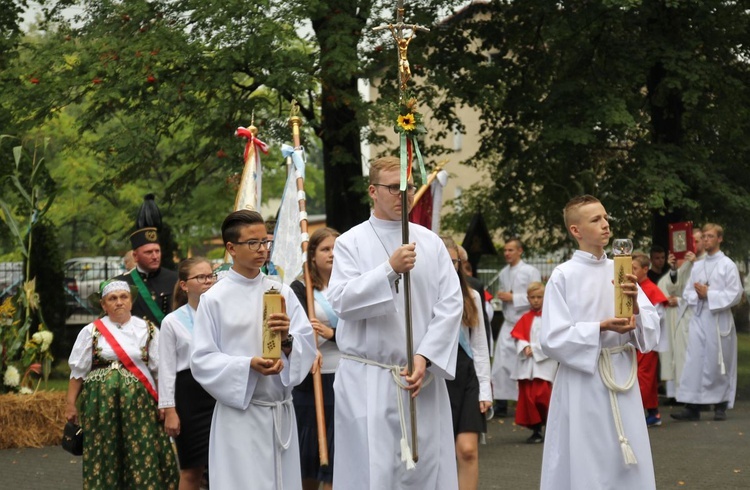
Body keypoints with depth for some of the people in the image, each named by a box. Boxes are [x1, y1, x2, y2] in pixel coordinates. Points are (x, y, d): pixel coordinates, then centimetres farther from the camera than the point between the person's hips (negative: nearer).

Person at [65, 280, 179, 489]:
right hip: (101, 402, 0)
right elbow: (78, 372, 7)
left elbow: (160, 369, 7)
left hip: (138, 402, 0)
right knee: (105, 454, 0)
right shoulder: (91, 332, 5)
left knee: (141, 453, -4)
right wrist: (70, 403, 3)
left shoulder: (147, 330, 6)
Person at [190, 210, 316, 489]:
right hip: (238, 412, -4)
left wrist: (286, 340, -18)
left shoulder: (283, 293, 7)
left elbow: (308, 346, 3)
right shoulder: (214, 299, -3)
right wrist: (248, 365, -19)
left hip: (281, 412, 4)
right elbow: (202, 361, -6)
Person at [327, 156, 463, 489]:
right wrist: (389, 269, -21)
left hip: (422, 376, 2)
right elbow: (341, 300, -10)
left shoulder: (431, 242, 8)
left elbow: (451, 304, 2)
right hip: (368, 381, -2)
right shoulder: (351, 243, 2)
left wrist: (425, 357, -9)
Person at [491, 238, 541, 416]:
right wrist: (501, 296, 0)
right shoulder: (503, 273, 10)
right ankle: (501, 403, 2)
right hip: (508, 323, 5)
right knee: (502, 363, -3)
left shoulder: (530, 271, -8)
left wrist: (513, 298, -15)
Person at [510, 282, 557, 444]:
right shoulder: (525, 318, 11)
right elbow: (518, 336, 7)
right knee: (527, 397, 2)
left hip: (544, 362, -4)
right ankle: (536, 429, 12)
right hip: (526, 364, 4)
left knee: (542, 396, -13)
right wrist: (525, 347, -11)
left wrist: (534, 349, -11)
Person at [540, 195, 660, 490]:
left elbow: (650, 330, 5)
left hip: (622, 379, 4)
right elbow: (553, 339, -11)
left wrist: (635, 306, -14)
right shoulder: (563, 276, -6)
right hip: (582, 381, -4)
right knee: (585, 465, 1)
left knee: (628, 465, 8)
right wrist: (602, 328, -19)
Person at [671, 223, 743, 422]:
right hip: (698, 317, 4)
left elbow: (735, 294, -8)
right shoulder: (697, 267, 15)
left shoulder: (728, 265, -1)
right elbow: (688, 293, 14)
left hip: (719, 318, -4)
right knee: (694, 361, -3)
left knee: (718, 363, 1)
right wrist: (698, 295, -7)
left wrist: (708, 294, -12)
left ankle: (720, 407, 11)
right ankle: (692, 407, -4)